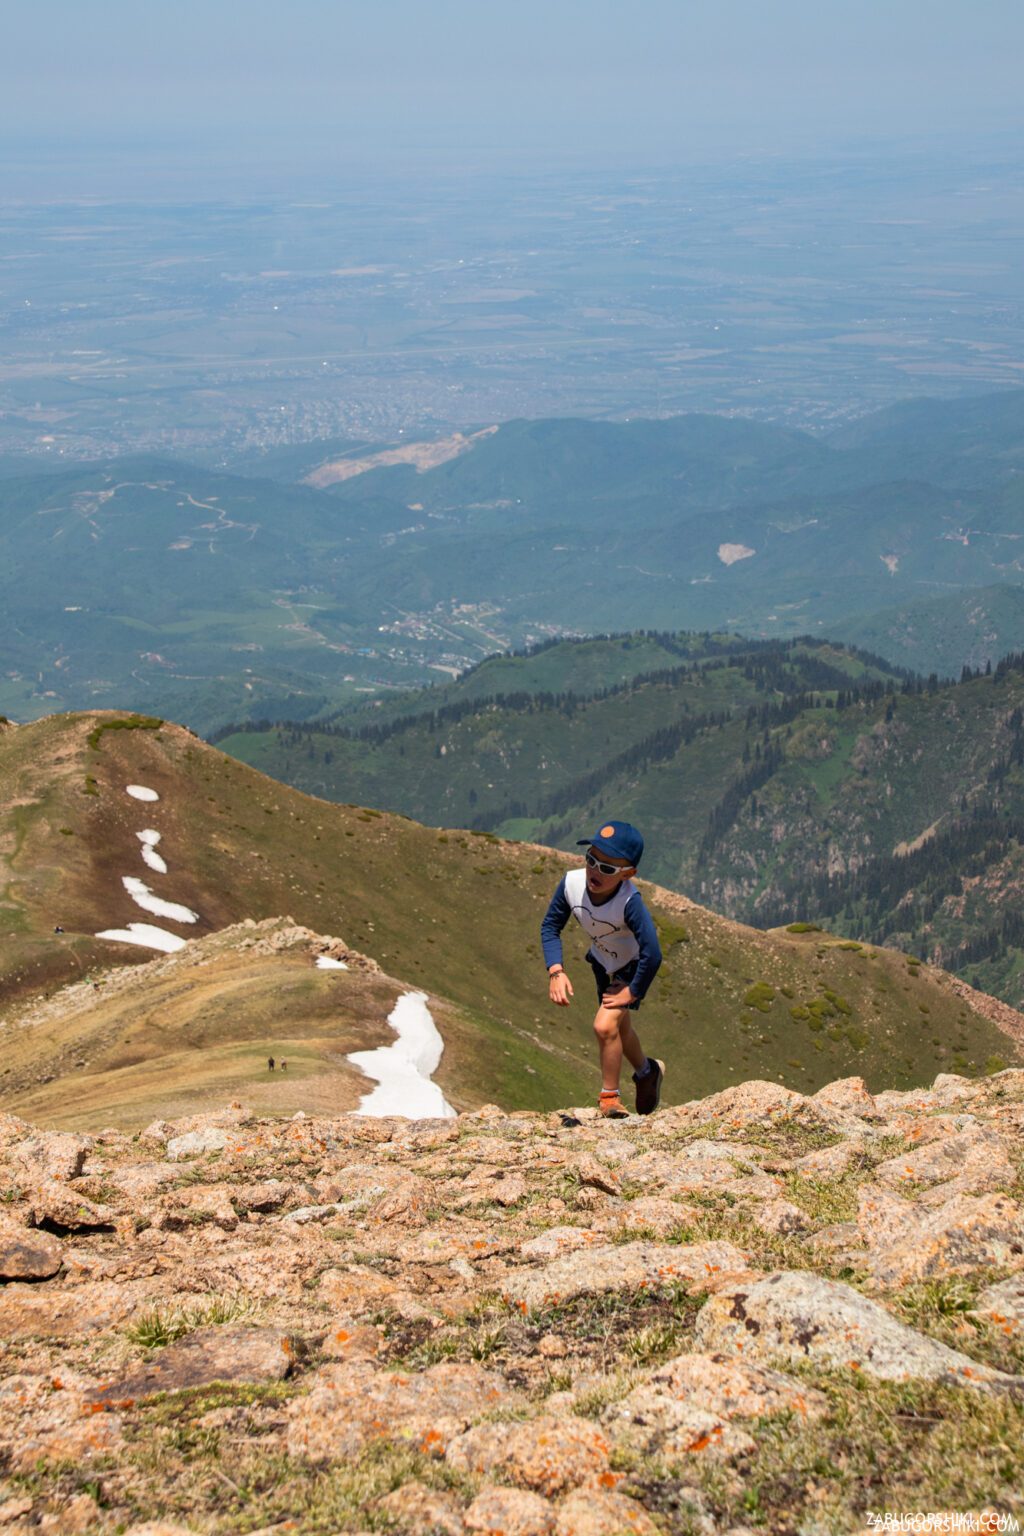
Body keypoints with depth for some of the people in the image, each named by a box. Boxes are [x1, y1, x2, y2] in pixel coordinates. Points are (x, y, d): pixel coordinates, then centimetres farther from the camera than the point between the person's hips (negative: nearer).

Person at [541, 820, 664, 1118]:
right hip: (602, 963, 6)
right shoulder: (571, 883, -28)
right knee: (620, 1028, 24)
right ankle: (647, 1072, 54)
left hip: (632, 967, -6)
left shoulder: (629, 901, -42)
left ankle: (609, 1098, 3)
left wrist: (633, 992, -29)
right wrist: (555, 971, -24)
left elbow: (652, 954, -43)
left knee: (605, 1025, -20)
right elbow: (550, 926, -13)